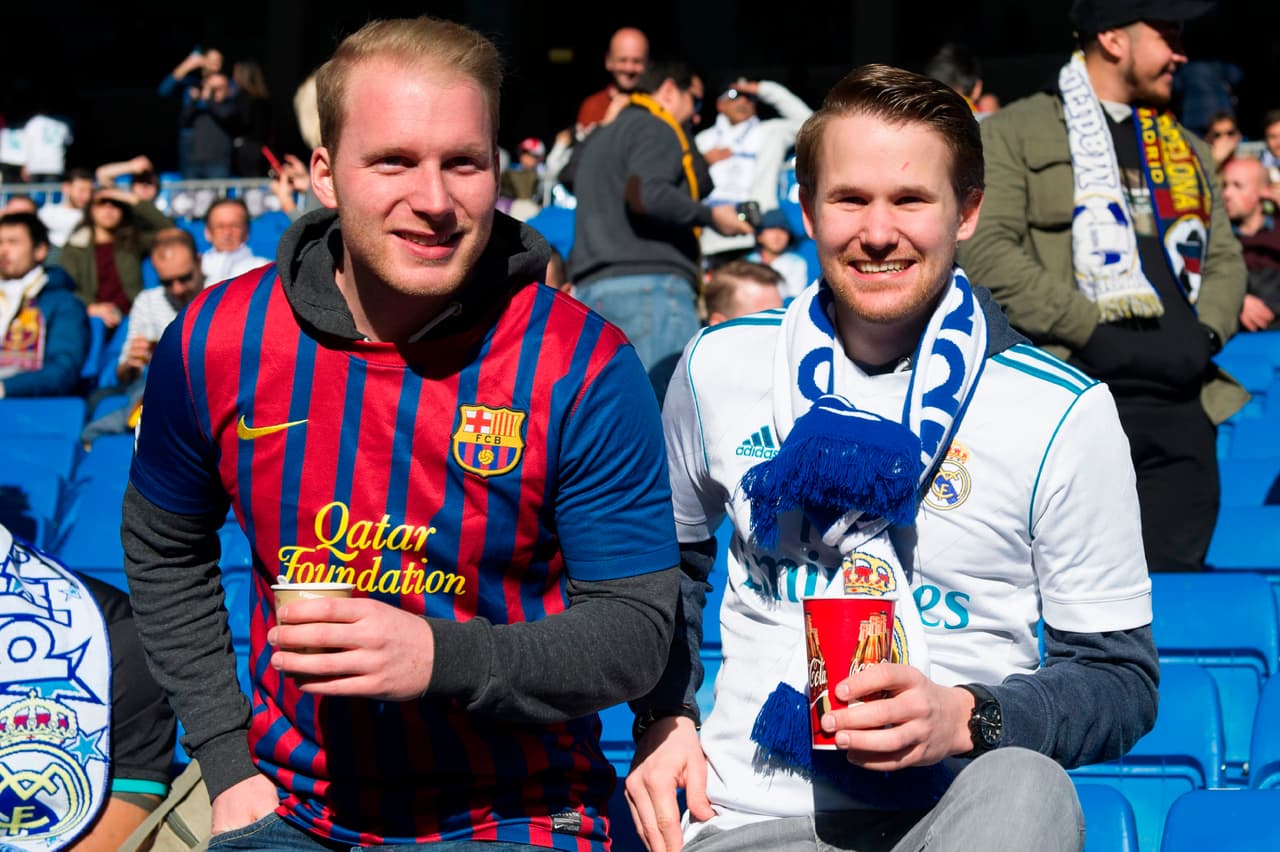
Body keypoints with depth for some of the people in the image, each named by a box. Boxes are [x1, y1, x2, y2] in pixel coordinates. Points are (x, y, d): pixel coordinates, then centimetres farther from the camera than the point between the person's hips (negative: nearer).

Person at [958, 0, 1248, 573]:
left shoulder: (1185, 148, 24)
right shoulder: (1014, 133, 5)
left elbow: (1225, 258, 24)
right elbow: (986, 251, -7)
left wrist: (1208, 330, 3)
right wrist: (1088, 329, -12)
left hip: (1182, 407, 6)